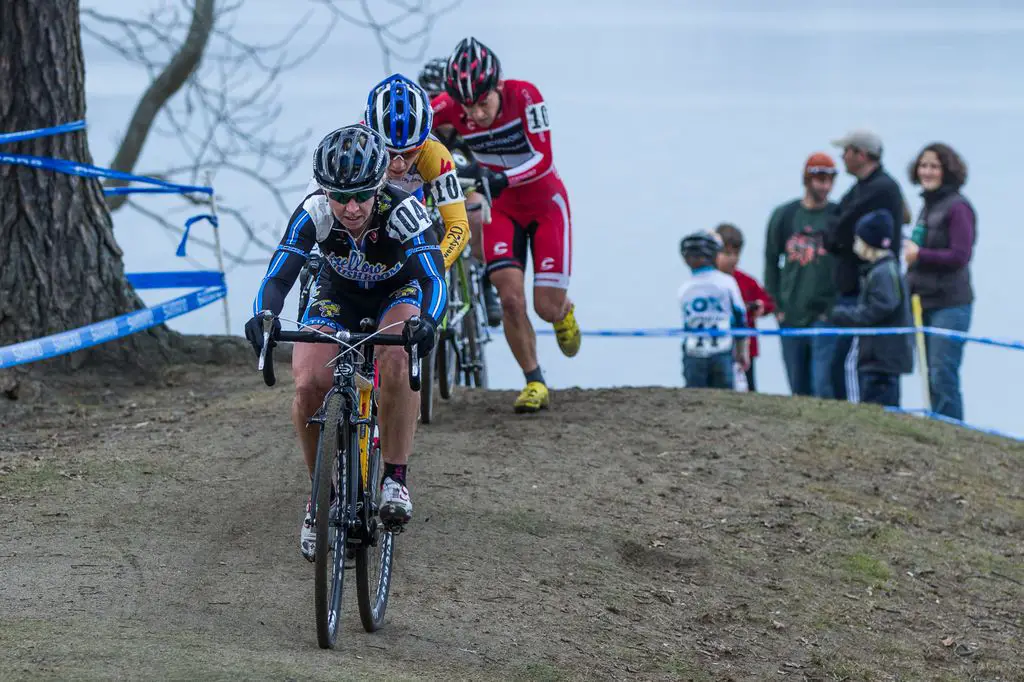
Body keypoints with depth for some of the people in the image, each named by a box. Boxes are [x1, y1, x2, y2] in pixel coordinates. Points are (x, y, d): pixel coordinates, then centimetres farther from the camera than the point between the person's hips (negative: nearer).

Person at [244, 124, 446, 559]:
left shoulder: (403, 212, -35)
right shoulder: (314, 213, -30)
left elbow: (433, 279, -44)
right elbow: (279, 276, -35)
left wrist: (426, 322, -65)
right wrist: (262, 315, -57)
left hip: (398, 295, -2)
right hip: (337, 295, 2)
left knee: (397, 361, -36)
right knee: (309, 386, -23)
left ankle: (395, 478, -21)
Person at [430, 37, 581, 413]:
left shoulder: (524, 96, -28)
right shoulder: (453, 106, -21)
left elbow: (542, 158, -33)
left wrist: (503, 178, -49)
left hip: (545, 203, -2)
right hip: (503, 209, 2)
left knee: (547, 308, -4)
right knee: (511, 297, -15)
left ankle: (564, 311, 35)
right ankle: (535, 382, 1)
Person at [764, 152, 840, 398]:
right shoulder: (783, 216, 9)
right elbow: (771, 261, 14)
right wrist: (776, 305, 6)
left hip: (826, 316, -3)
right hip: (791, 317, 3)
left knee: (823, 387, -13)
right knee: (799, 389, 8)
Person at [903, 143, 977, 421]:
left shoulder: (957, 207, -10)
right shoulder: (928, 207, 17)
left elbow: (959, 256, -17)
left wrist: (918, 255, -11)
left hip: (950, 304, -9)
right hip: (926, 303, 9)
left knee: (943, 377, -12)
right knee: (932, 378, 11)